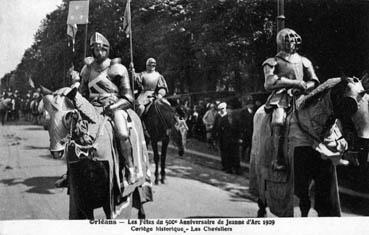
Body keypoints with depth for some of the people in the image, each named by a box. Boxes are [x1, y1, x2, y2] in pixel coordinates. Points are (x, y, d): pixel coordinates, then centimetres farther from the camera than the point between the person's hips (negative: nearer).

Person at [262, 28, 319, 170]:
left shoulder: (304, 61, 24)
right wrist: (296, 83, -8)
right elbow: (269, 83, -4)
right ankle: (277, 159, -28)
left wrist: (303, 88, -9)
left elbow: (314, 81, 15)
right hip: (280, 99, -4)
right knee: (278, 122, -33)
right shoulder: (273, 62, 13)